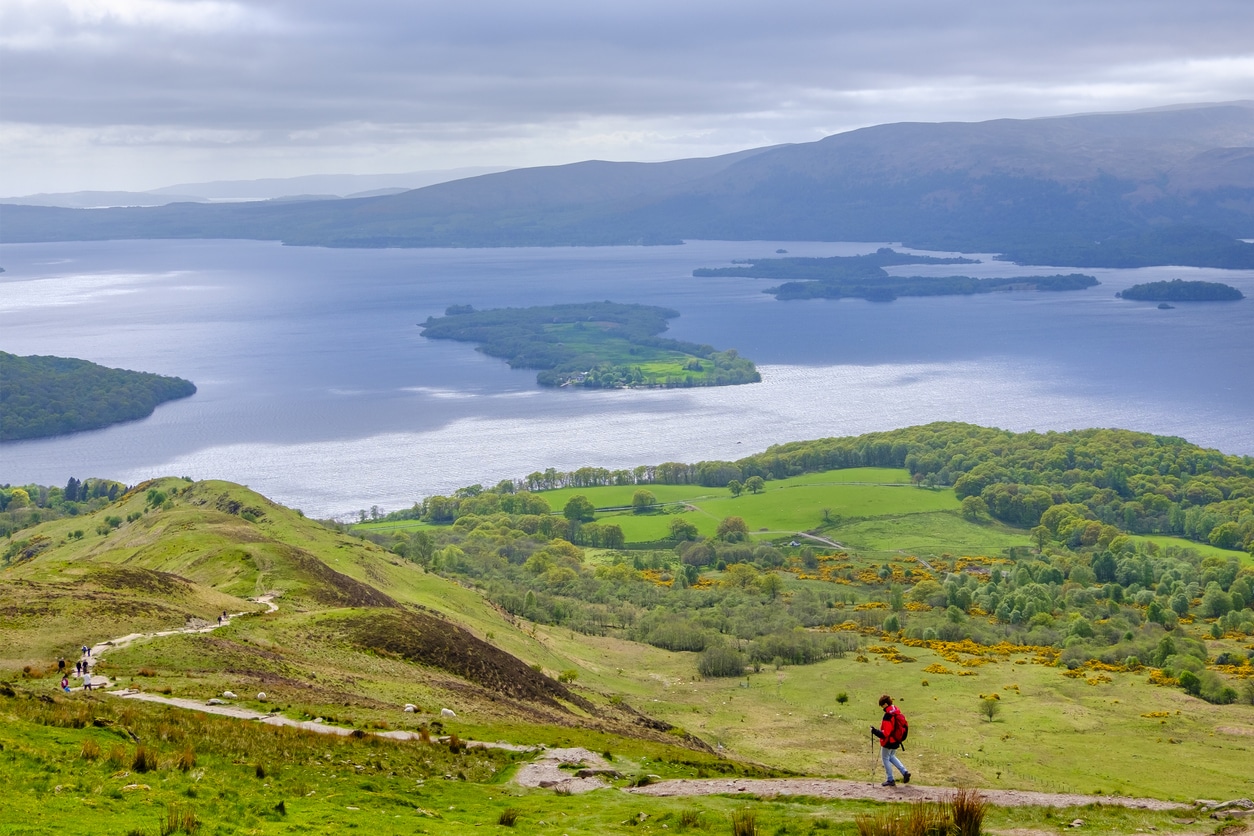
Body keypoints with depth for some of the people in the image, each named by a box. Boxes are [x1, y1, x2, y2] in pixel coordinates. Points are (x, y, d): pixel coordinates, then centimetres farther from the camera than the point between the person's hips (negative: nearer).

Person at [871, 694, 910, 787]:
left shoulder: (888, 716, -27)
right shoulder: (897, 711, 0)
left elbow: (885, 733, -28)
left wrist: (874, 731, -22)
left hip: (888, 742, -9)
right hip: (896, 741, 9)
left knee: (885, 758, 9)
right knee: (891, 757, 26)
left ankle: (890, 780, 15)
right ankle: (905, 772, 15)